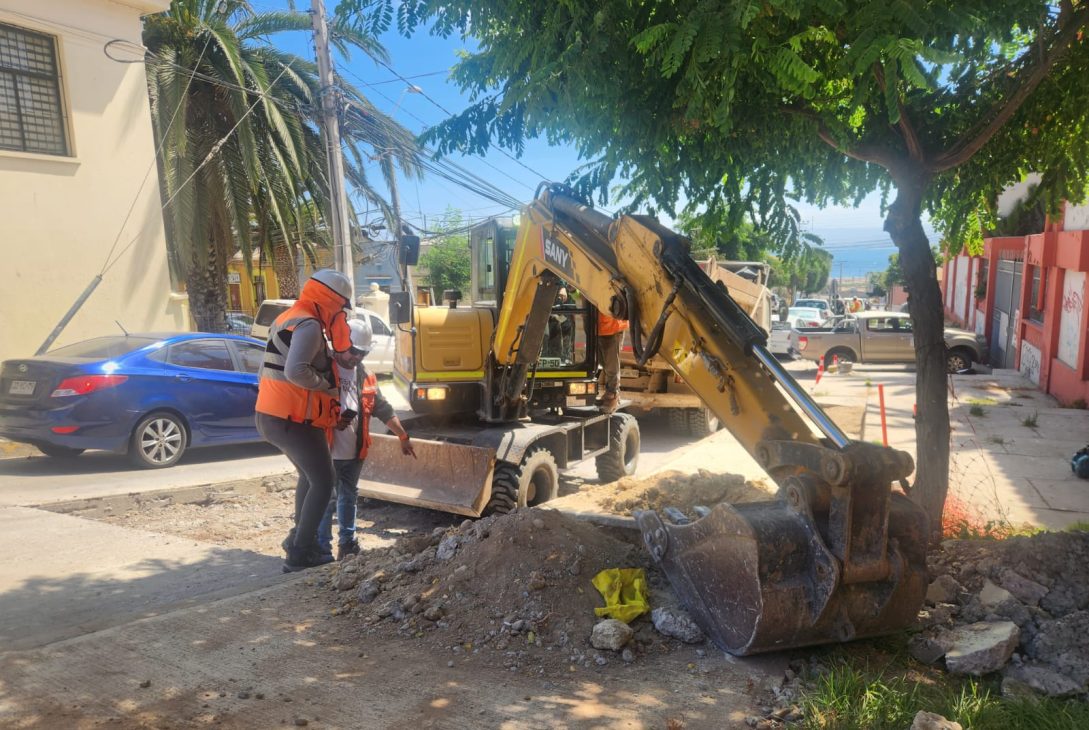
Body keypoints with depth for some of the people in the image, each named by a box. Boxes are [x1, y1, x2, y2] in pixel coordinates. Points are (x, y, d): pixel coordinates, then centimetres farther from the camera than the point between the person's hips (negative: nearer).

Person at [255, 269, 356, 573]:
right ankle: (300, 554, 2)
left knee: (309, 476, 25)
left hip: (271, 416, 10)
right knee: (323, 481, 0)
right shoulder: (309, 325, -16)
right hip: (293, 420, -10)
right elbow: (296, 372, -29)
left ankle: (300, 538, 32)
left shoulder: (287, 318, 17)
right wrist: (327, 385, -14)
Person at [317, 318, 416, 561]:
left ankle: (348, 544, 27)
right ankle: (322, 549, 7)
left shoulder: (365, 377, 13)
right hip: (328, 449, -6)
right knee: (327, 500, -3)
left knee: (349, 497, 16)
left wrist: (403, 437, 15)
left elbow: (384, 409, 16)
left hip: (355, 451, 7)